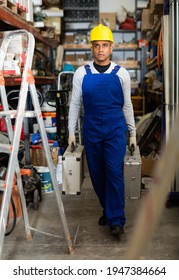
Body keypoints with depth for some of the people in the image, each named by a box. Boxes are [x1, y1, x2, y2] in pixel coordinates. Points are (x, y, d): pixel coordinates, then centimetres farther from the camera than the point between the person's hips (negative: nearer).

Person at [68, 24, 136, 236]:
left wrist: (132, 133, 8)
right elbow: (75, 104, 5)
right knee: (97, 175, 9)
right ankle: (108, 210, 28)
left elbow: (127, 105, 7)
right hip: (91, 132, 2)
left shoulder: (121, 73, 0)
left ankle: (116, 220, 0)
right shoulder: (81, 73, 1)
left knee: (114, 173, -8)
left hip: (116, 131, -1)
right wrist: (71, 132, 2)